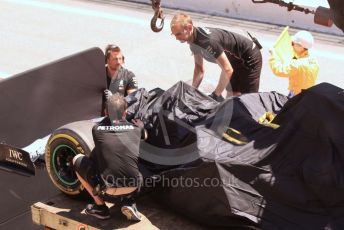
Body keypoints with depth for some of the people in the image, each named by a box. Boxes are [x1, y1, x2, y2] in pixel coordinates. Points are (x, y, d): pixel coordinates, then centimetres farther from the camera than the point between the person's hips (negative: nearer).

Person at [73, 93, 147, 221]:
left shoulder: (96, 130, 3)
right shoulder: (136, 127, 7)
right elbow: (145, 136, 34)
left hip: (108, 193, -2)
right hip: (132, 190, 3)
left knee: (78, 160, 19)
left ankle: (100, 206, 17)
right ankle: (129, 203, 16)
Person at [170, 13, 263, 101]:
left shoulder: (208, 41, -37)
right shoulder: (193, 39, -7)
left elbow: (227, 70, -34)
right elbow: (199, 68, 5)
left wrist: (215, 95, -27)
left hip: (249, 58, -9)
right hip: (236, 60, 9)